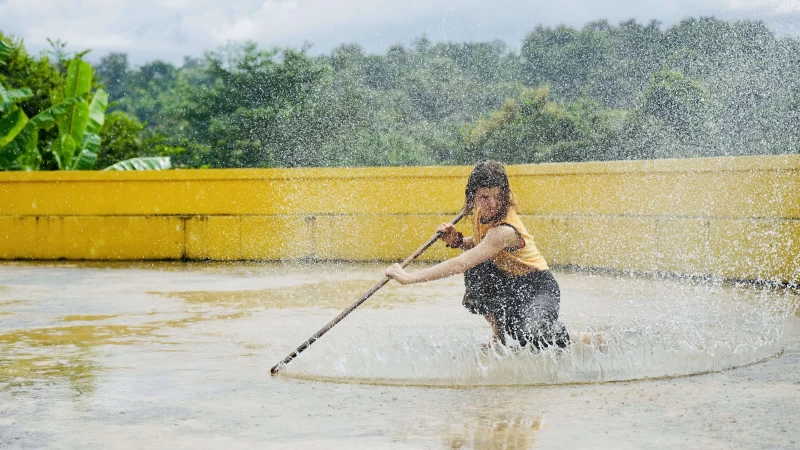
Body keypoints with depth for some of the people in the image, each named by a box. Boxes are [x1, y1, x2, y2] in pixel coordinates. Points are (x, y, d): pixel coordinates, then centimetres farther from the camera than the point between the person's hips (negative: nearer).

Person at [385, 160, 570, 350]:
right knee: (476, 270, -21)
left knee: (532, 336, -34)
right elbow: (480, 246, 12)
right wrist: (457, 241, -11)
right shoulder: (480, 214, -7)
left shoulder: (505, 231, -32)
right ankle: (499, 339, -3)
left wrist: (409, 277, -41)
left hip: (539, 288, -8)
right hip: (510, 286, 8)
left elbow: (461, 264, -39)